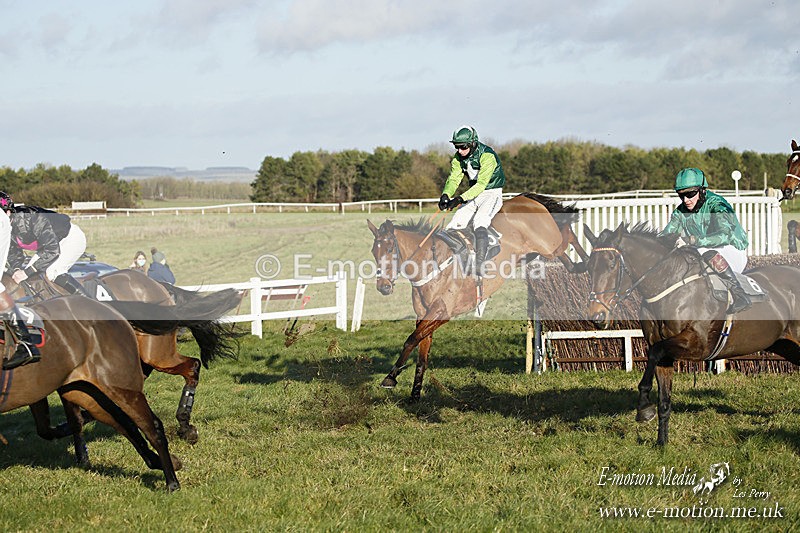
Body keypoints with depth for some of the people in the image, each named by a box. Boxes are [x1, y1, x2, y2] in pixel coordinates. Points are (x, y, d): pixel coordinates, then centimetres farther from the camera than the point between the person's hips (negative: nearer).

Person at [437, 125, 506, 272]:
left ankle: (479, 264, -37)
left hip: (491, 194, -7)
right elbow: (454, 179, -5)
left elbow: (482, 184, -29)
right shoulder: (458, 157, -2)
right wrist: (446, 195, -27)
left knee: (480, 221, -30)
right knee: (456, 223, -8)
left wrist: (461, 198, -38)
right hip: (474, 194, 7)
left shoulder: (487, 156, -24)